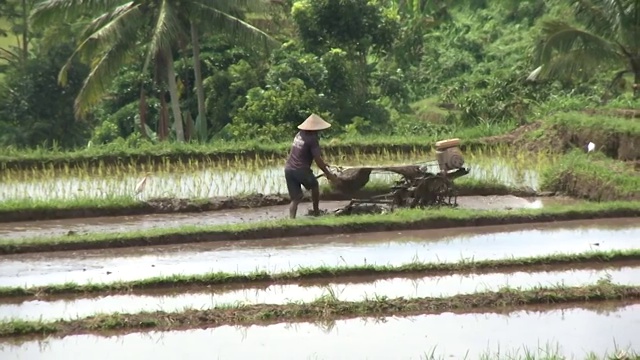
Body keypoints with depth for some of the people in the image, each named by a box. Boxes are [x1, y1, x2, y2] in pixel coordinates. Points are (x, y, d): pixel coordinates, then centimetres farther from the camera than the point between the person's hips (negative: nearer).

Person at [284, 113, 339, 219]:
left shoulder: (299, 134, 13)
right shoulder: (312, 139, -10)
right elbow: (318, 159, -13)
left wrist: (323, 163, 35)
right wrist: (328, 174, -4)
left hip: (289, 169, 6)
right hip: (301, 169, -6)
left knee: (295, 198, 8)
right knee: (314, 186, 24)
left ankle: (291, 218, -8)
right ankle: (316, 212, 32)